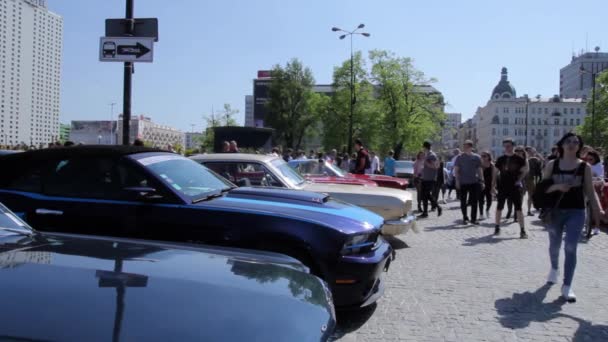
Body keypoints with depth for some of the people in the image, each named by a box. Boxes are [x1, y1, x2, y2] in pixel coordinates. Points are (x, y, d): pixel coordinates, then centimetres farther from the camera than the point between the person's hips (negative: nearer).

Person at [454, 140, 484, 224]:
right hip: (463, 183, -1)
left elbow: (480, 170, 10)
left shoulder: (476, 157, 5)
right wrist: (457, 180, -8)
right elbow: (456, 170, 1)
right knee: (463, 201, 5)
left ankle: (473, 218, 10)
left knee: (474, 201, 2)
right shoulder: (460, 157, 1)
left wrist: (482, 181, 6)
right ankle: (465, 218, 19)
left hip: (474, 182, 1)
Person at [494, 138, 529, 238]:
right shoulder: (500, 159, 5)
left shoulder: (518, 159, 0)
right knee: (499, 207, 8)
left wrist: (519, 180, -3)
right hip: (502, 186, 2)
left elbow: (525, 170, 6)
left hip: (515, 186, -2)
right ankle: (497, 227, 21)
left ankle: (522, 230, 1)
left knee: (518, 208, -3)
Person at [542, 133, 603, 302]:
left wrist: (598, 209, -15)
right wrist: (557, 186, -20)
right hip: (555, 211, 2)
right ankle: (554, 268, 48)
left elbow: (590, 191, -1)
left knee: (570, 248, -9)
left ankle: (567, 286, 0)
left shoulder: (585, 167, -2)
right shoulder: (552, 164, 0)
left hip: (576, 212, -1)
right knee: (554, 245, 17)